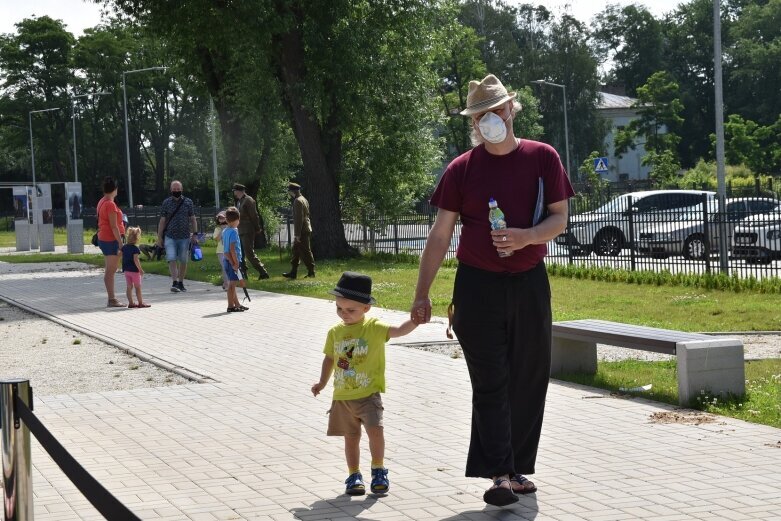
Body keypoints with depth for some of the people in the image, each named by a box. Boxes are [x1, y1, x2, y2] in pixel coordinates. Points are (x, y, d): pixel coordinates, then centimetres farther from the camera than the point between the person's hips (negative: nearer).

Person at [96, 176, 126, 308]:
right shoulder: (111, 204, -17)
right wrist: (121, 243, -18)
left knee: (109, 271, 13)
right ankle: (112, 300, -8)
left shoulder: (101, 202, 13)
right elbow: (114, 226, -19)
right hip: (111, 240, -10)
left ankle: (111, 299, 17)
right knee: (111, 271, -8)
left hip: (103, 239, 10)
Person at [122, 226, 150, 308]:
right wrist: (140, 269, -16)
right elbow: (135, 260, -21)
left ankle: (130, 303, 10)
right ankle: (140, 303, 6)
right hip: (134, 270, -6)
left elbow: (122, 258, 10)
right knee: (137, 287, 2)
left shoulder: (124, 247, 6)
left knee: (129, 287, 8)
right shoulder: (135, 248, -16)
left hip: (126, 270, 7)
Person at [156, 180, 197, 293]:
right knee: (172, 260, -12)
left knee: (183, 261, 7)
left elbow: (192, 219, 8)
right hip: (170, 236, -1)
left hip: (185, 237, 1)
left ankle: (180, 283, 18)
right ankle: (174, 283, -16)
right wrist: (159, 237, 3)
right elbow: (162, 221, 6)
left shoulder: (188, 202, 5)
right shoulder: (166, 203, 4)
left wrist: (195, 234, 0)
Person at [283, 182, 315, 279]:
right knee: (296, 250, 13)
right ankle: (293, 272, 16)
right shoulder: (303, 199, 15)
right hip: (306, 230, 10)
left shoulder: (298, 201, -16)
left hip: (302, 231, -10)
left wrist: (297, 234, -21)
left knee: (305, 253, -3)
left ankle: (311, 272, 2)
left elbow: (299, 219, -22)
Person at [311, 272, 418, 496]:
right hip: (342, 396, 4)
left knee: (375, 429, -16)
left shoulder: (373, 328, -7)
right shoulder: (335, 332, 5)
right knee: (350, 436, 9)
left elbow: (399, 330, -19)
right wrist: (322, 382, 14)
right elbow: (329, 358, 17)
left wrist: (416, 319, -35)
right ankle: (354, 476, 21)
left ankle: (378, 470, 3)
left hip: (368, 393, -4)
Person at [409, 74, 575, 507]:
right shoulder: (462, 169, -1)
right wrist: (422, 294, -5)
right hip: (478, 287, -2)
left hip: (529, 282, 2)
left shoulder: (542, 158, 1)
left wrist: (527, 236, -21)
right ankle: (500, 474, -8)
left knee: (529, 380, 7)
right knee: (490, 382, -6)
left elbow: (559, 218, 1)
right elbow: (440, 235, -1)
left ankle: (520, 467, 19)